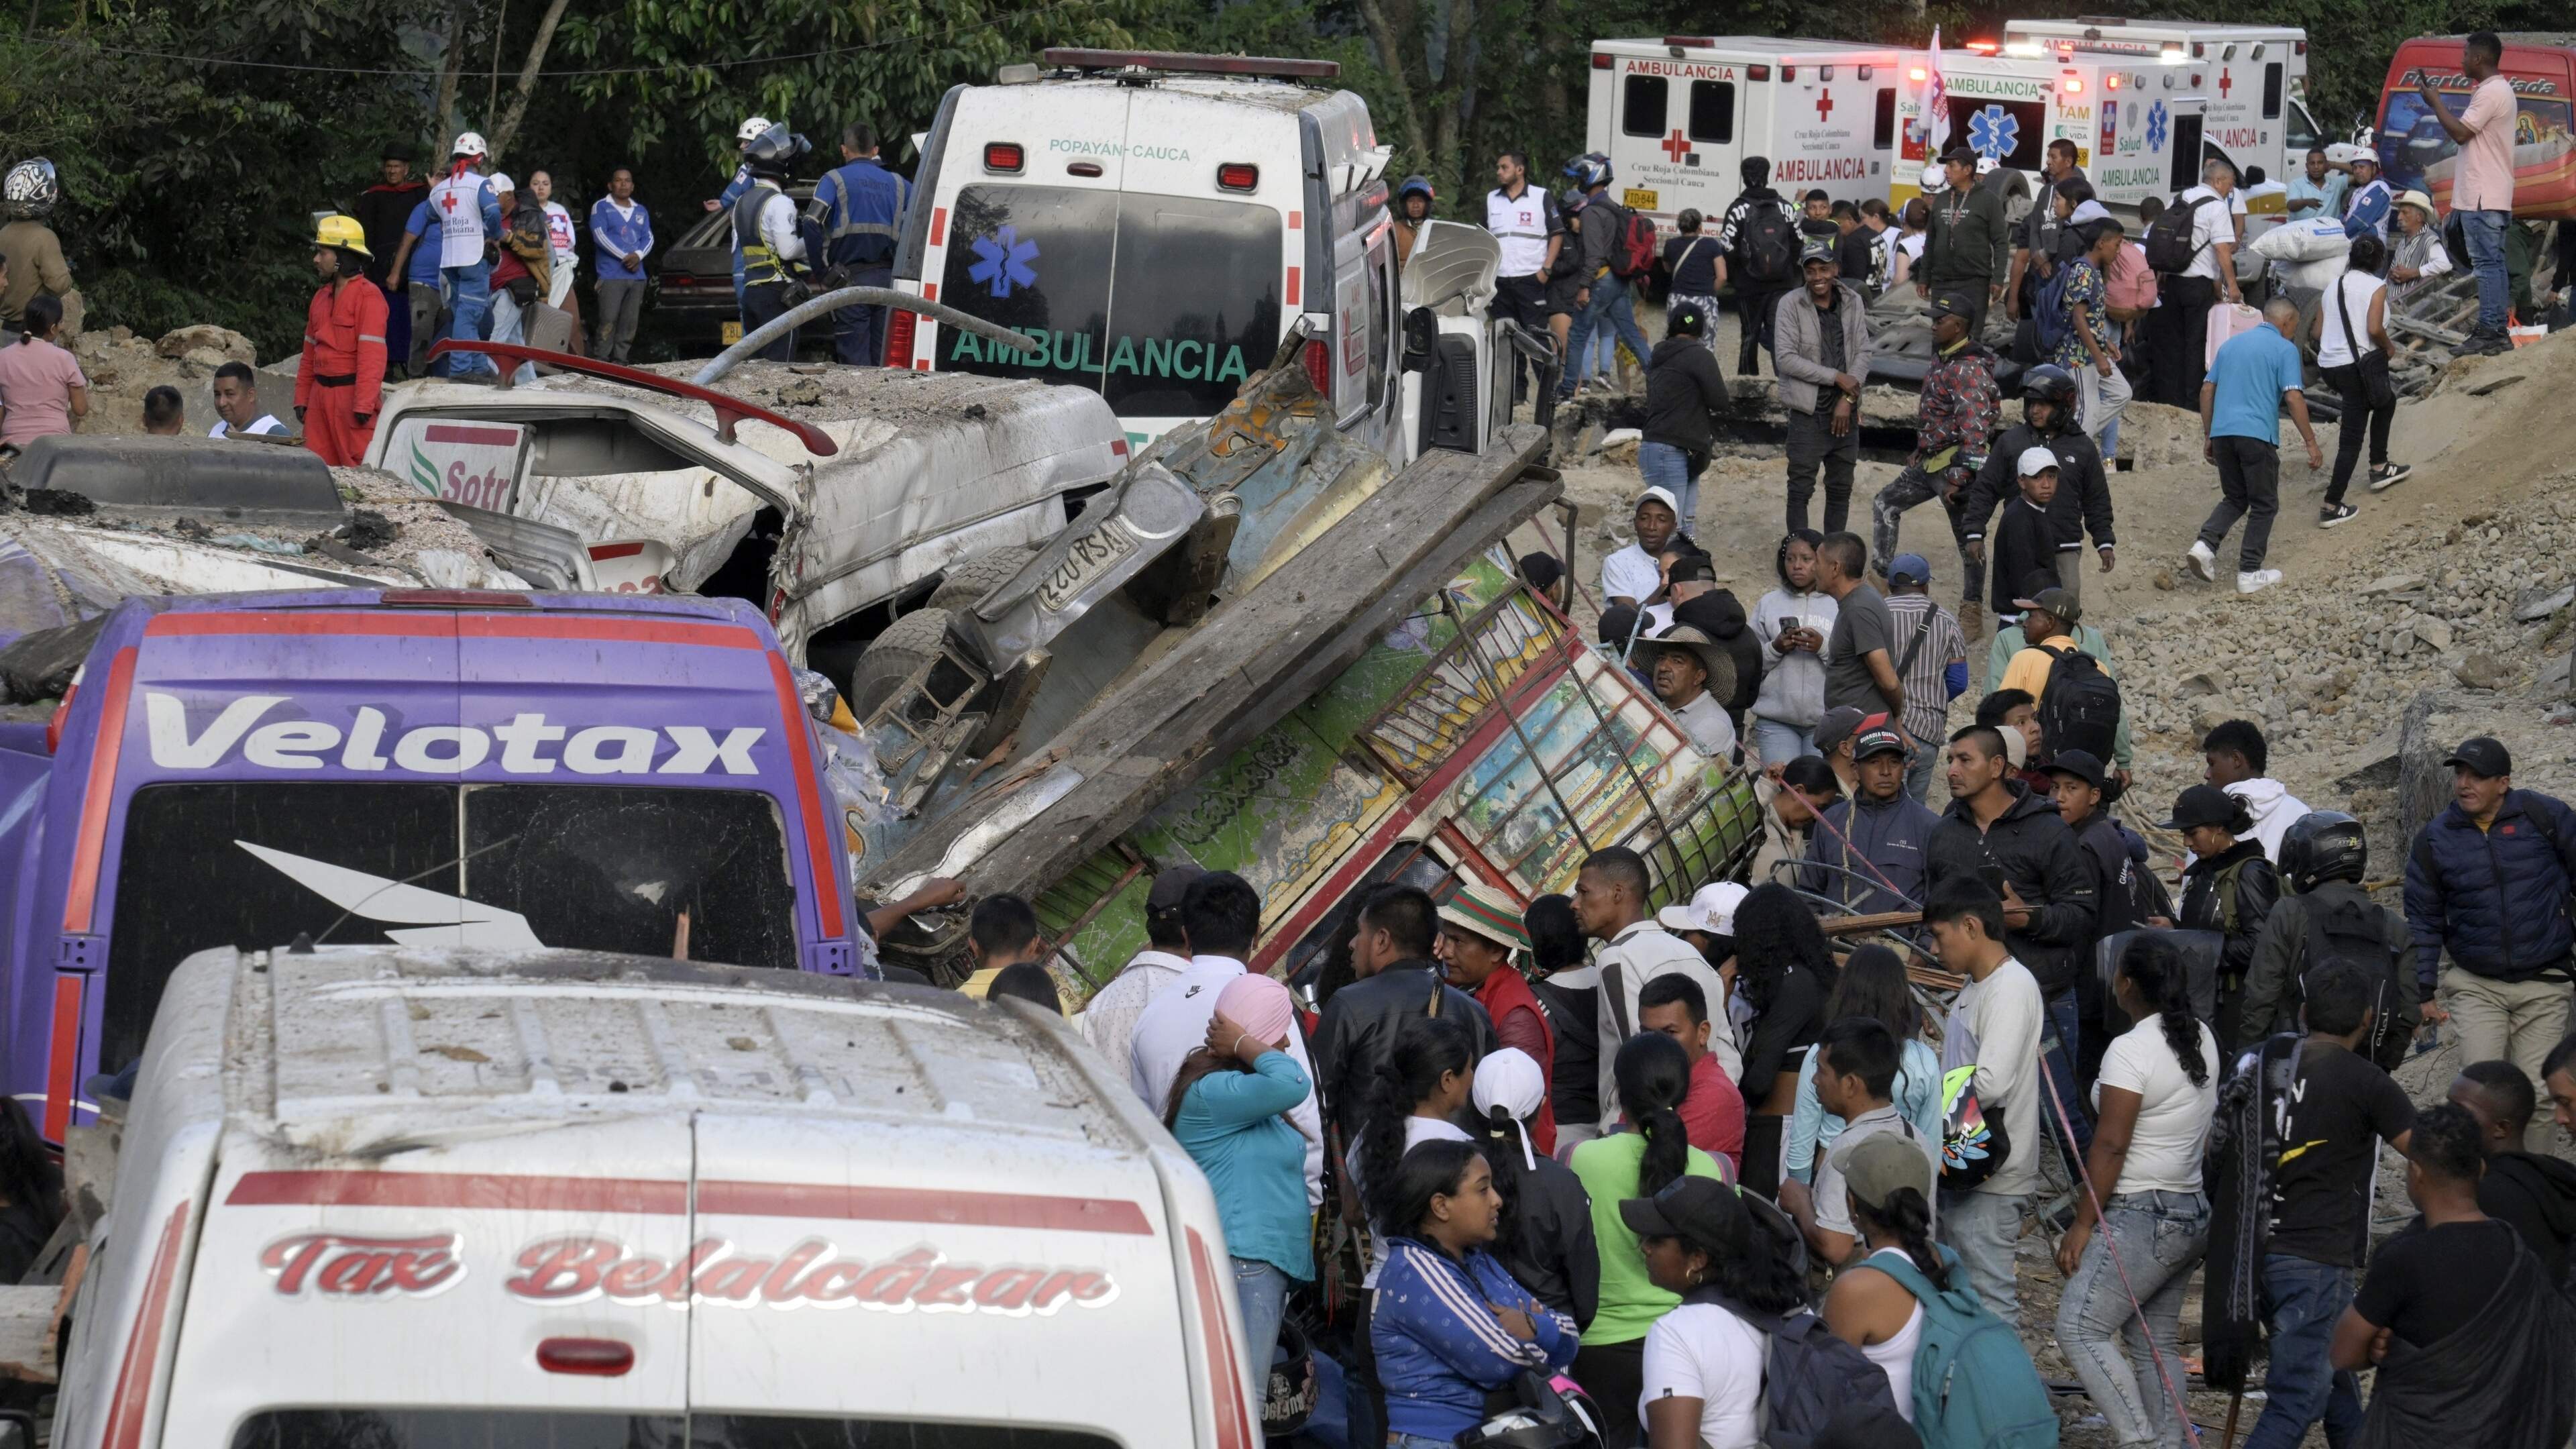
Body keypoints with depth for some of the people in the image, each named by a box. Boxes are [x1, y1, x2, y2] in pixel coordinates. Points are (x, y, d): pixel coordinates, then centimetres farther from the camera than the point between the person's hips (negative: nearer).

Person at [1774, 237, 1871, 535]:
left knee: (1841, 489, 11)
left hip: (1845, 412, 4)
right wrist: (1837, 378, -15)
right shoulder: (1791, 304, -8)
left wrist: (1848, 399, -9)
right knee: (1801, 490, -3)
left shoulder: (1853, 303, 3)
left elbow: (1863, 353, 3)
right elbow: (1785, 359, -14)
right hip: (1808, 411, -4)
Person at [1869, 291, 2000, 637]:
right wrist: (1920, 452, 28)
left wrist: (1959, 476, -31)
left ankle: (1972, 615, 6)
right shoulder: (1946, 361, 11)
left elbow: (1974, 427, -28)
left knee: (1967, 538, -1)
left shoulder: (1968, 370, -21)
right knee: (1884, 505, 15)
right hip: (1931, 462, 11)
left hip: (1956, 463, -11)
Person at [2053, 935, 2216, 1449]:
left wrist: (2082, 1224, -14)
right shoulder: (2200, 1039, 9)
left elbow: (2110, 1146, -19)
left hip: (2142, 1215, -9)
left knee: (2080, 1328, -8)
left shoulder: (2131, 1050, -17)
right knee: (2156, 1341, 13)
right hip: (2193, 1210, 9)